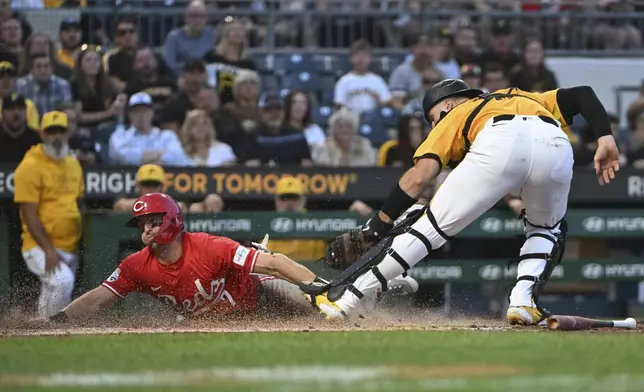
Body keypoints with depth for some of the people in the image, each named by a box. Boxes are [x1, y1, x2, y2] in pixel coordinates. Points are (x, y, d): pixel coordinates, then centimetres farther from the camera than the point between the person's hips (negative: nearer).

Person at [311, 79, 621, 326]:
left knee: (431, 227, 7)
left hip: (499, 146, -3)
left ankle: (345, 301, 8)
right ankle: (523, 300, 8)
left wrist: (377, 227, 15)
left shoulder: (454, 117, 33)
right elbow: (582, 95, 28)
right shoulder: (526, 98, 45)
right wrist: (605, 139, 15)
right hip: (555, 144, 3)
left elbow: (420, 175, 16)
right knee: (546, 229, 31)